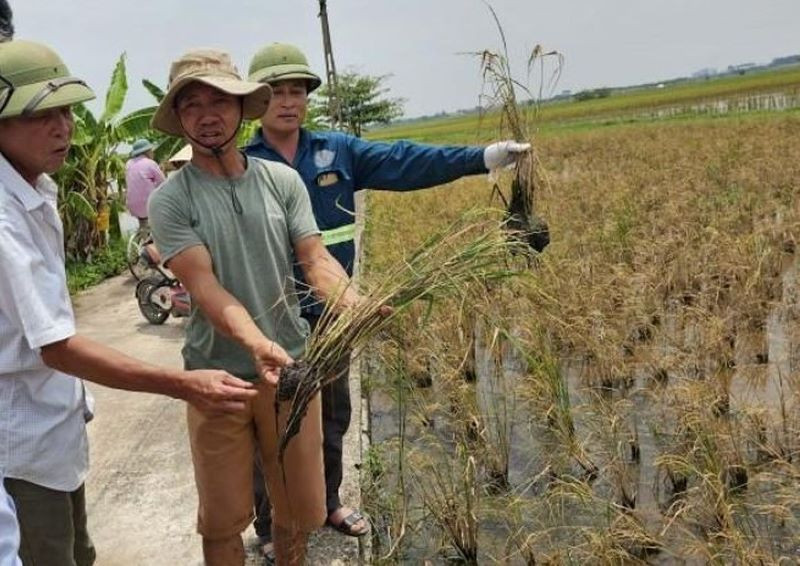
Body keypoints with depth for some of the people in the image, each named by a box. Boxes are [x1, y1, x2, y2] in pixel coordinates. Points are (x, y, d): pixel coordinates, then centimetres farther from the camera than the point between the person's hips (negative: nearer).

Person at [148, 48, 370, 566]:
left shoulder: (283, 180, 1)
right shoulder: (170, 200, -8)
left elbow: (316, 261, -6)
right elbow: (204, 286, -18)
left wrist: (358, 306, -27)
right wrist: (258, 343, -36)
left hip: (293, 366, 3)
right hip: (219, 373, -2)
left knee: (300, 510, 16)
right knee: (223, 521, 12)